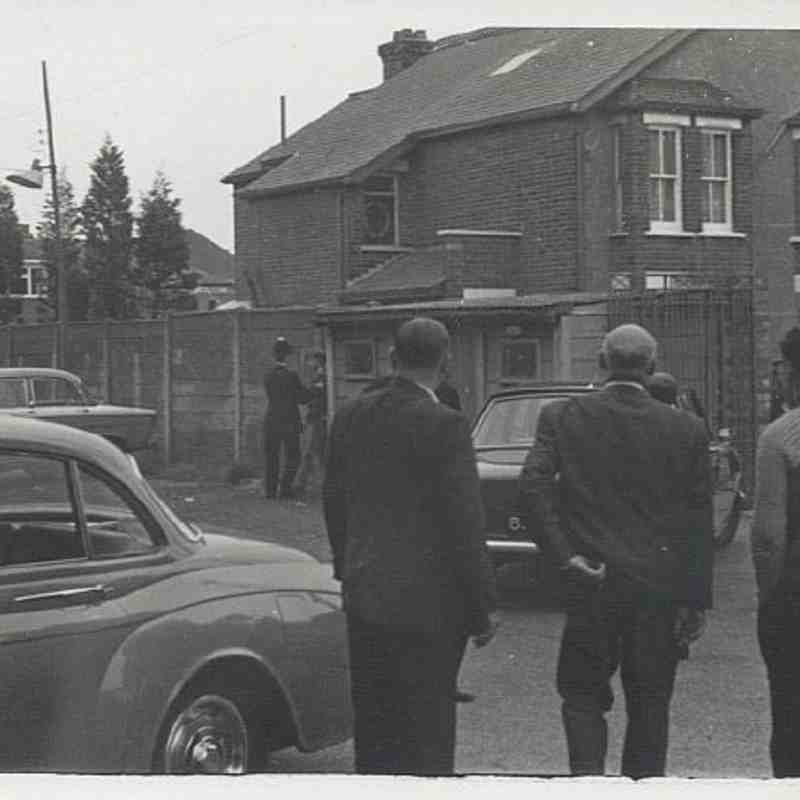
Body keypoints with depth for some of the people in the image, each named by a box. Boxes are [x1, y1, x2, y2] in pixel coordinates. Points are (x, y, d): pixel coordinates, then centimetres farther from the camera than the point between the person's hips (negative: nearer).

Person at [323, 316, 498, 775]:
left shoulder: (352, 416, 3)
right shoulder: (443, 425, -16)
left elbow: (334, 503, 12)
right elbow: (465, 523, -16)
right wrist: (482, 607, -9)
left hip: (364, 595, 6)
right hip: (429, 600, -6)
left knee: (373, 725, 17)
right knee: (427, 729, 2)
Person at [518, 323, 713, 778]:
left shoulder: (563, 417, -2)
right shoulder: (687, 430, -1)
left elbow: (533, 484, -15)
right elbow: (698, 523, 0)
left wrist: (565, 553, -12)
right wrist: (698, 601, 4)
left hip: (591, 584, -1)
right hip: (659, 587, 1)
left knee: (583, 692, 11)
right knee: (650, 702, 13)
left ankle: (588, 775, -6)